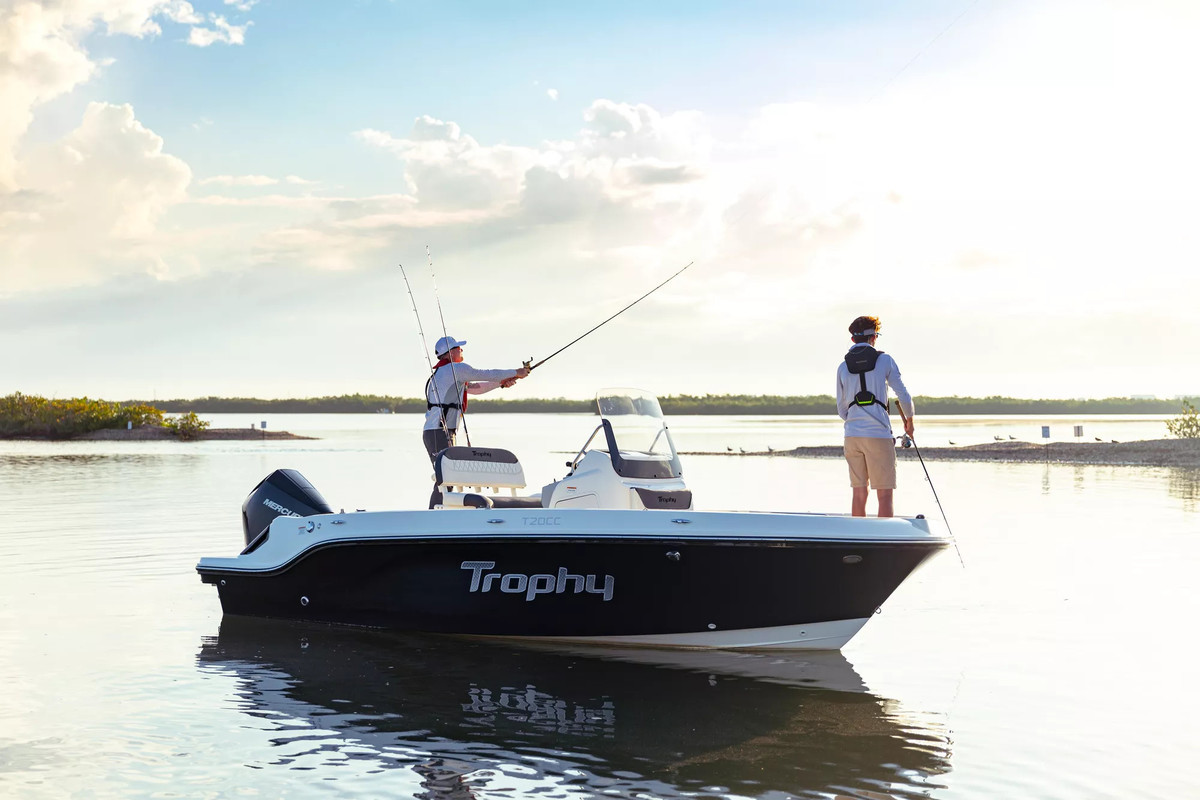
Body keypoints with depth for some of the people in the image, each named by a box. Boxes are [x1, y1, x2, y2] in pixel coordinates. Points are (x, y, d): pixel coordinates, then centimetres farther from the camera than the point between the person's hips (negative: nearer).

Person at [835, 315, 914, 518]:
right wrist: (909, 420, 21)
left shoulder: (843, 366, 9)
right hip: (879, 434, -4)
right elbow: (904, 396, 2)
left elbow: (841, 409, 13)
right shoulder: (884, 360, 0)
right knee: (885, 493, -1)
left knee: (859, 492, 9)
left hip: (852, 435, 4)